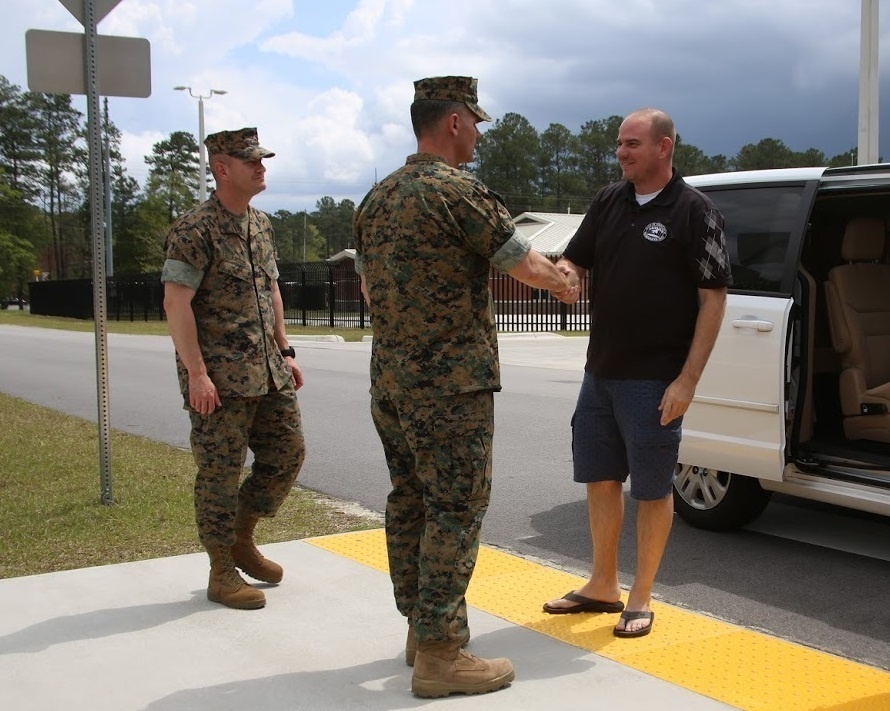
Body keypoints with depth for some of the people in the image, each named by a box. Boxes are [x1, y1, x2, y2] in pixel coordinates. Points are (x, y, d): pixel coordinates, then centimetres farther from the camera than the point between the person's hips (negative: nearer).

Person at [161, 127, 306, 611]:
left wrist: (284, 351, 16)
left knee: (287, 453, 11)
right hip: (220, 379, -8)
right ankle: (222, 573, 13)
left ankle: (241, 539, 29)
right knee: (221, 471, 0)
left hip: (268, 373, 8)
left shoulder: (261, 225, 13)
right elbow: (176, 303, -17)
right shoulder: (195, 230, -12)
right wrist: (196, 373, -20)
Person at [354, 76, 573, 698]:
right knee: (455, 510, -4)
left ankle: (421, 625, 25)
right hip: (450, 385, -9)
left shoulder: (378, 199, 12)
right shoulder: (460, 192, -14)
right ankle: (440, 654, 0)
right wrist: (563, 281, 13)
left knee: (410, 501, 14)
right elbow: (527, 265, -7)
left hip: (389, 381, 9)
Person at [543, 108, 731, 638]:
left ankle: (641, 598, 17)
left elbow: (713, 299, -11)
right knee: (600, 479, 14)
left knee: (652, 488, 4)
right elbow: (575, 260, 13)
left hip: (655, 379, -6)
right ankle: (603, 585, 29)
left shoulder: (694, 212, -9)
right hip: (600, 371, 7)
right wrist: (566, 275, -14)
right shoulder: (609, 202, 9)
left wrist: (687, 381, -17)